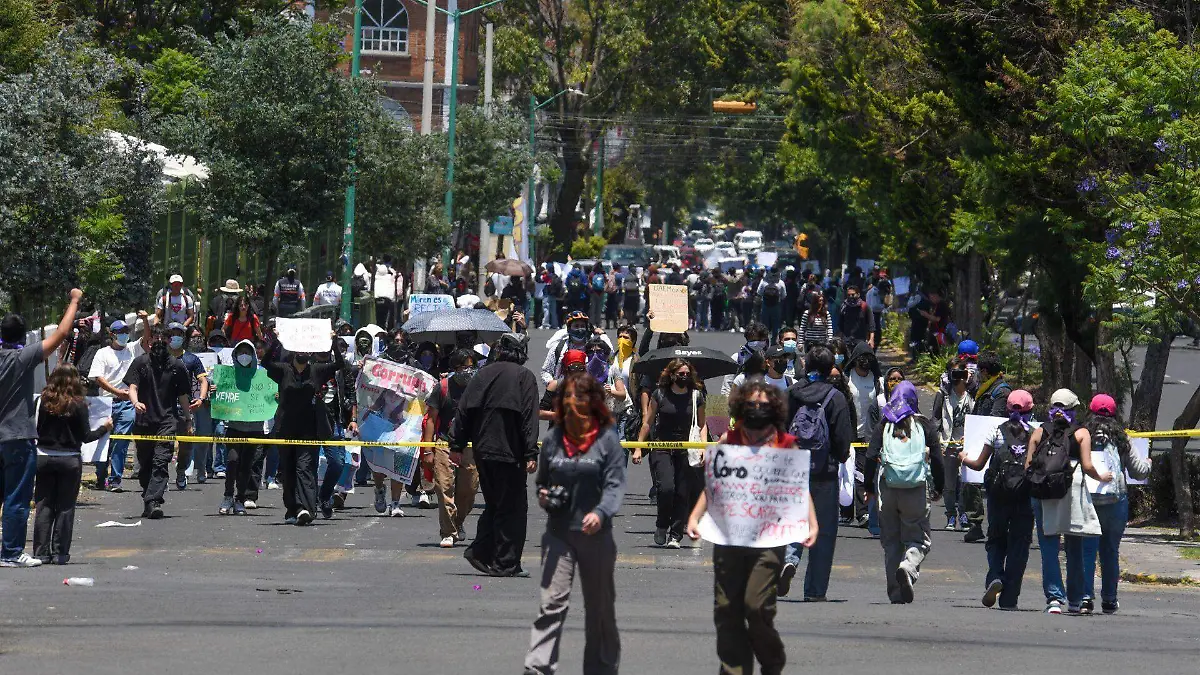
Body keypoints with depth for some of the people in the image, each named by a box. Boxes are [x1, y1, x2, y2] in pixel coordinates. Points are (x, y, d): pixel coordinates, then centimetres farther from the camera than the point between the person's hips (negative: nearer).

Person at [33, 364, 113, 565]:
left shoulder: (43, 401, -4)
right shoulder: (78, 405, -9)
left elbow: (34, 430, -2)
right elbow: (86, 436, -6)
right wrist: (104, 428, 10)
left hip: (44, 458, 2)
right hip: (69, 460, -2)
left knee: (44, 506, 7)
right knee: (65, 508, 5)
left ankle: (41, 553, 5)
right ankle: (60, 553, 4)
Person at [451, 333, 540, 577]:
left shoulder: (482, 375, 11)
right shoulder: (524, 376, -4)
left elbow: (463, 412, 9)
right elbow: (529, 417, -11)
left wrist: (457, 446, 13)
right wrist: (531, 454, -13)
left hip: (482, 452, 6)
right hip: (510, 453, -6)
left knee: (494, 504, 18)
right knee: (512, 507, -1)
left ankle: (480, 552, 9)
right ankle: (506, 564, -3)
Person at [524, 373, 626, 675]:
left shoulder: (608, 439, -4)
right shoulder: (553, 439, 6)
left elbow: (615, 484, -11)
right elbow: (541, 480, 20)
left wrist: (601, 513, -29)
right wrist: (542, 497, -3)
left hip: (596, 534, -1)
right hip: (558, 533, 1)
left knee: (600, 607, 12)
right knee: (552, 603, -11)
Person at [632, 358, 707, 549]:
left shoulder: (696, 396, 5)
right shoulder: (660, 394, 2)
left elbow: (702, 424, 12)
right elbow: (647, 422, 8)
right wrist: (639, 448, 5)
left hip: (686, 451, 2)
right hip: (661, 448, -2)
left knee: (683, 492, -3)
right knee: (667, 487, -18)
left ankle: (675, 535, 6)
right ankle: (661, 527, 4)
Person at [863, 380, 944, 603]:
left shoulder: (884, 425, 7)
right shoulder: (924, 424, 4)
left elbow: (871, 456, 2)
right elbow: (936, 458, 2)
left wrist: (869, 488, 10)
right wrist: (938, 488, 13)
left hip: (887, 487, 1)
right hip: (917, 488, -1)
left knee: (891, 540, 10)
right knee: (918, 538, 5)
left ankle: (896, 593, 6)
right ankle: (908, 568, -28)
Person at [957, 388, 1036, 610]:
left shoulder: (997, 430, 3)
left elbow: (978, 465, 7)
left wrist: (964, 458, 28)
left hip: (998, 493, 0)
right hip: (1026, 495, 0)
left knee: (995, 540, 16)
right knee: (1018, 544, 6)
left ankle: (994, 577, -11)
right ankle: (1009, 598, 2)